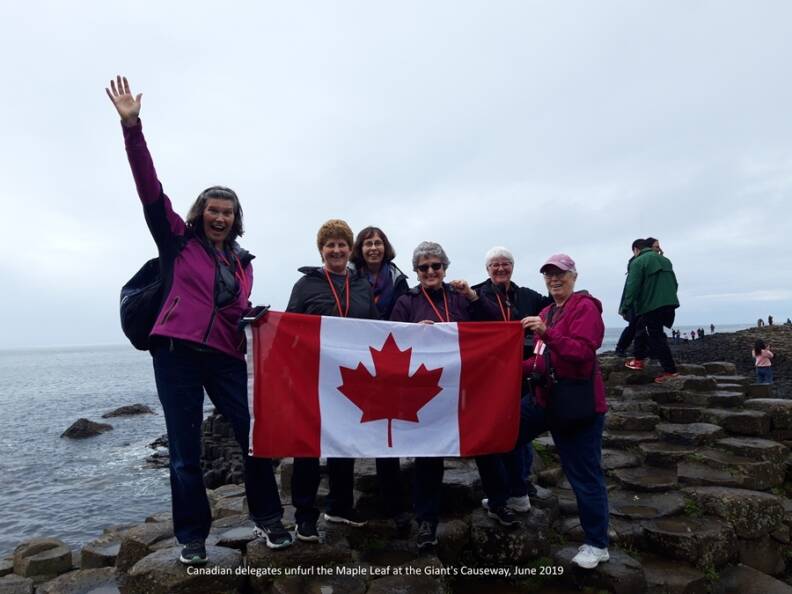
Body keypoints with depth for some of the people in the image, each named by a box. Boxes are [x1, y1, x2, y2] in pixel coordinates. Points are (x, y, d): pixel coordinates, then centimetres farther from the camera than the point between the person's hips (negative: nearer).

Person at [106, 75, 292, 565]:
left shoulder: (243, 261, 16)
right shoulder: (178, 241, 6)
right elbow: (151, 191, -4)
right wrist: (132, 126, -12)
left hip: (226, 357, 3)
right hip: (177, 353, -3)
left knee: (255, 435, -2)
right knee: (185, 451, 3)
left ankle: (267, 518, 15)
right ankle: (193, 536, 18)